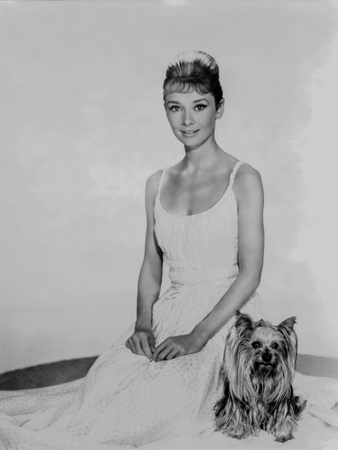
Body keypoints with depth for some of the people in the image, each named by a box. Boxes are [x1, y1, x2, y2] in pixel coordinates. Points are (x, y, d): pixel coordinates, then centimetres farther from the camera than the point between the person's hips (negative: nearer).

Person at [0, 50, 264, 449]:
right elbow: (151, 265, 12)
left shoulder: (243, 179, -5)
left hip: (225, 319, -4)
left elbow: (250, 272, -9)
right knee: (103, 384, -24)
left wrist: (197, 337, -16)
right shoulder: (158, 184, 10)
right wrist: (143, 323, -6)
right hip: (168, 313, 4)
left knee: (149, 404, -27)